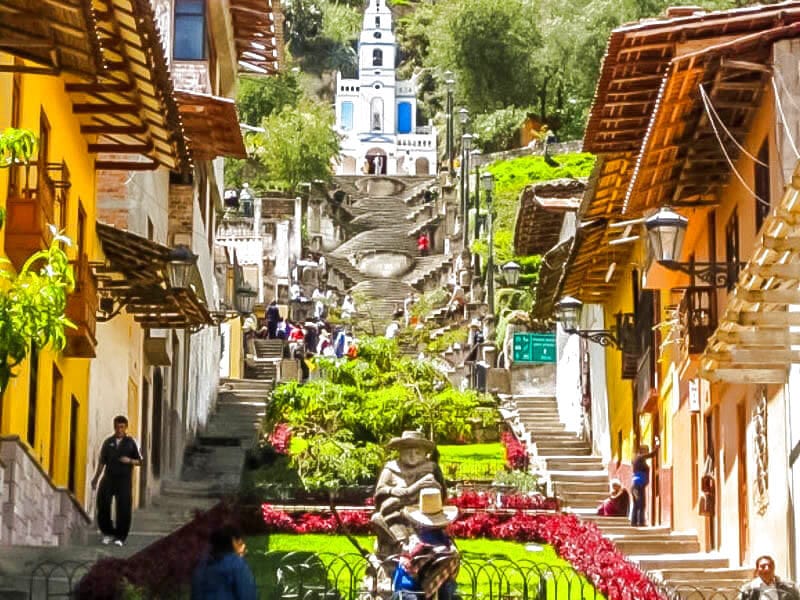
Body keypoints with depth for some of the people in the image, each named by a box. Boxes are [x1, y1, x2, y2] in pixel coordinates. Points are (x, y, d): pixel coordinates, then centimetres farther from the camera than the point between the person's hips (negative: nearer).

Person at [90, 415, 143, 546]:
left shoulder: (131, 443, 5)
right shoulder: (108, 442, 10)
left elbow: (139, 461, 6)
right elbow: (102, 461, 13)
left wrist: (129, 461, -13)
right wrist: (96, 478, 11)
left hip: (124, 478, -2)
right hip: (108, 477, 2)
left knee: (123, 508, -4)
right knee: (102, 504, -6)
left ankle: (120, 537, 7)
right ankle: (108, 533, 12)